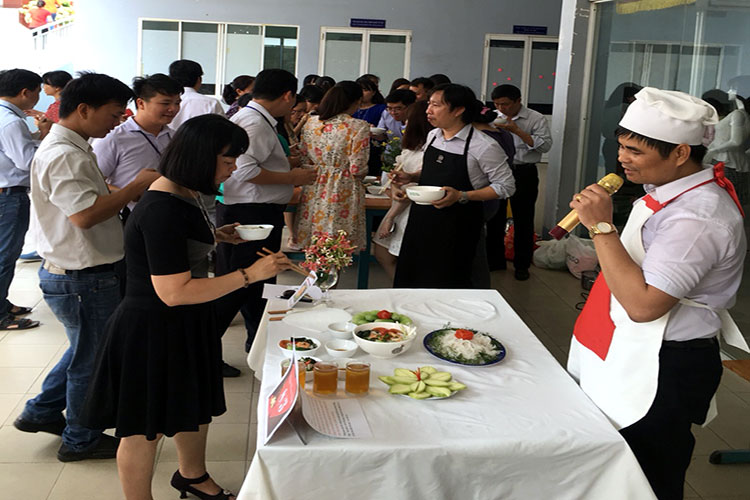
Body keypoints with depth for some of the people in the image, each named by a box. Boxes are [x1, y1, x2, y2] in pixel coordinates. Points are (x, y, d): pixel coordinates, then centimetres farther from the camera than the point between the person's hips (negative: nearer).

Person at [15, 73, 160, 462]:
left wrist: (131, 192, 7)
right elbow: (85, 214, -32)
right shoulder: (63, 156, -23)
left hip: (79, 273, 11)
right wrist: (136, 186, -24)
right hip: (82, 279, -11)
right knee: (91, 358, 7)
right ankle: (81, 440, 26)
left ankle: (41, 412, 38)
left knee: (87, 349, 27)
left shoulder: (72, 150, 11)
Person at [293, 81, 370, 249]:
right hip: (343, 195, -5)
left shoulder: (311, 123, 4)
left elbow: (303, 157, 13)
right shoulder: (359, 127, -11)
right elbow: (358, 169, -12)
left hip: (313, 191, 5)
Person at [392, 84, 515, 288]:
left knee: (448, 286, 1)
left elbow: (506, 186, -12)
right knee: (410, 279, 10)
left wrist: (461, 196, -21)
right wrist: (411, 177, 2)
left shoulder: (483, 146, -15)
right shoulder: (433, 135, 7)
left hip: (457, 228, -6)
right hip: (422, 219, 7)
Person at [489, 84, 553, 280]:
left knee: (523, 220, 3)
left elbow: (545, 145, -15)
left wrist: (517, 131, -19)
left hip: (524, 173, -4)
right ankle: (495, 260, 24)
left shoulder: (536, 119, -5)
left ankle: (522, 265, 15)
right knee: (495, 218, 10)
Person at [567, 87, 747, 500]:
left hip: (660, 374, -10)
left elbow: (642, 304, -31)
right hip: (632, 360, 10)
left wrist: (601, 226, -28)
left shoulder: (698, 216, -25)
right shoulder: (671, 192, 7)